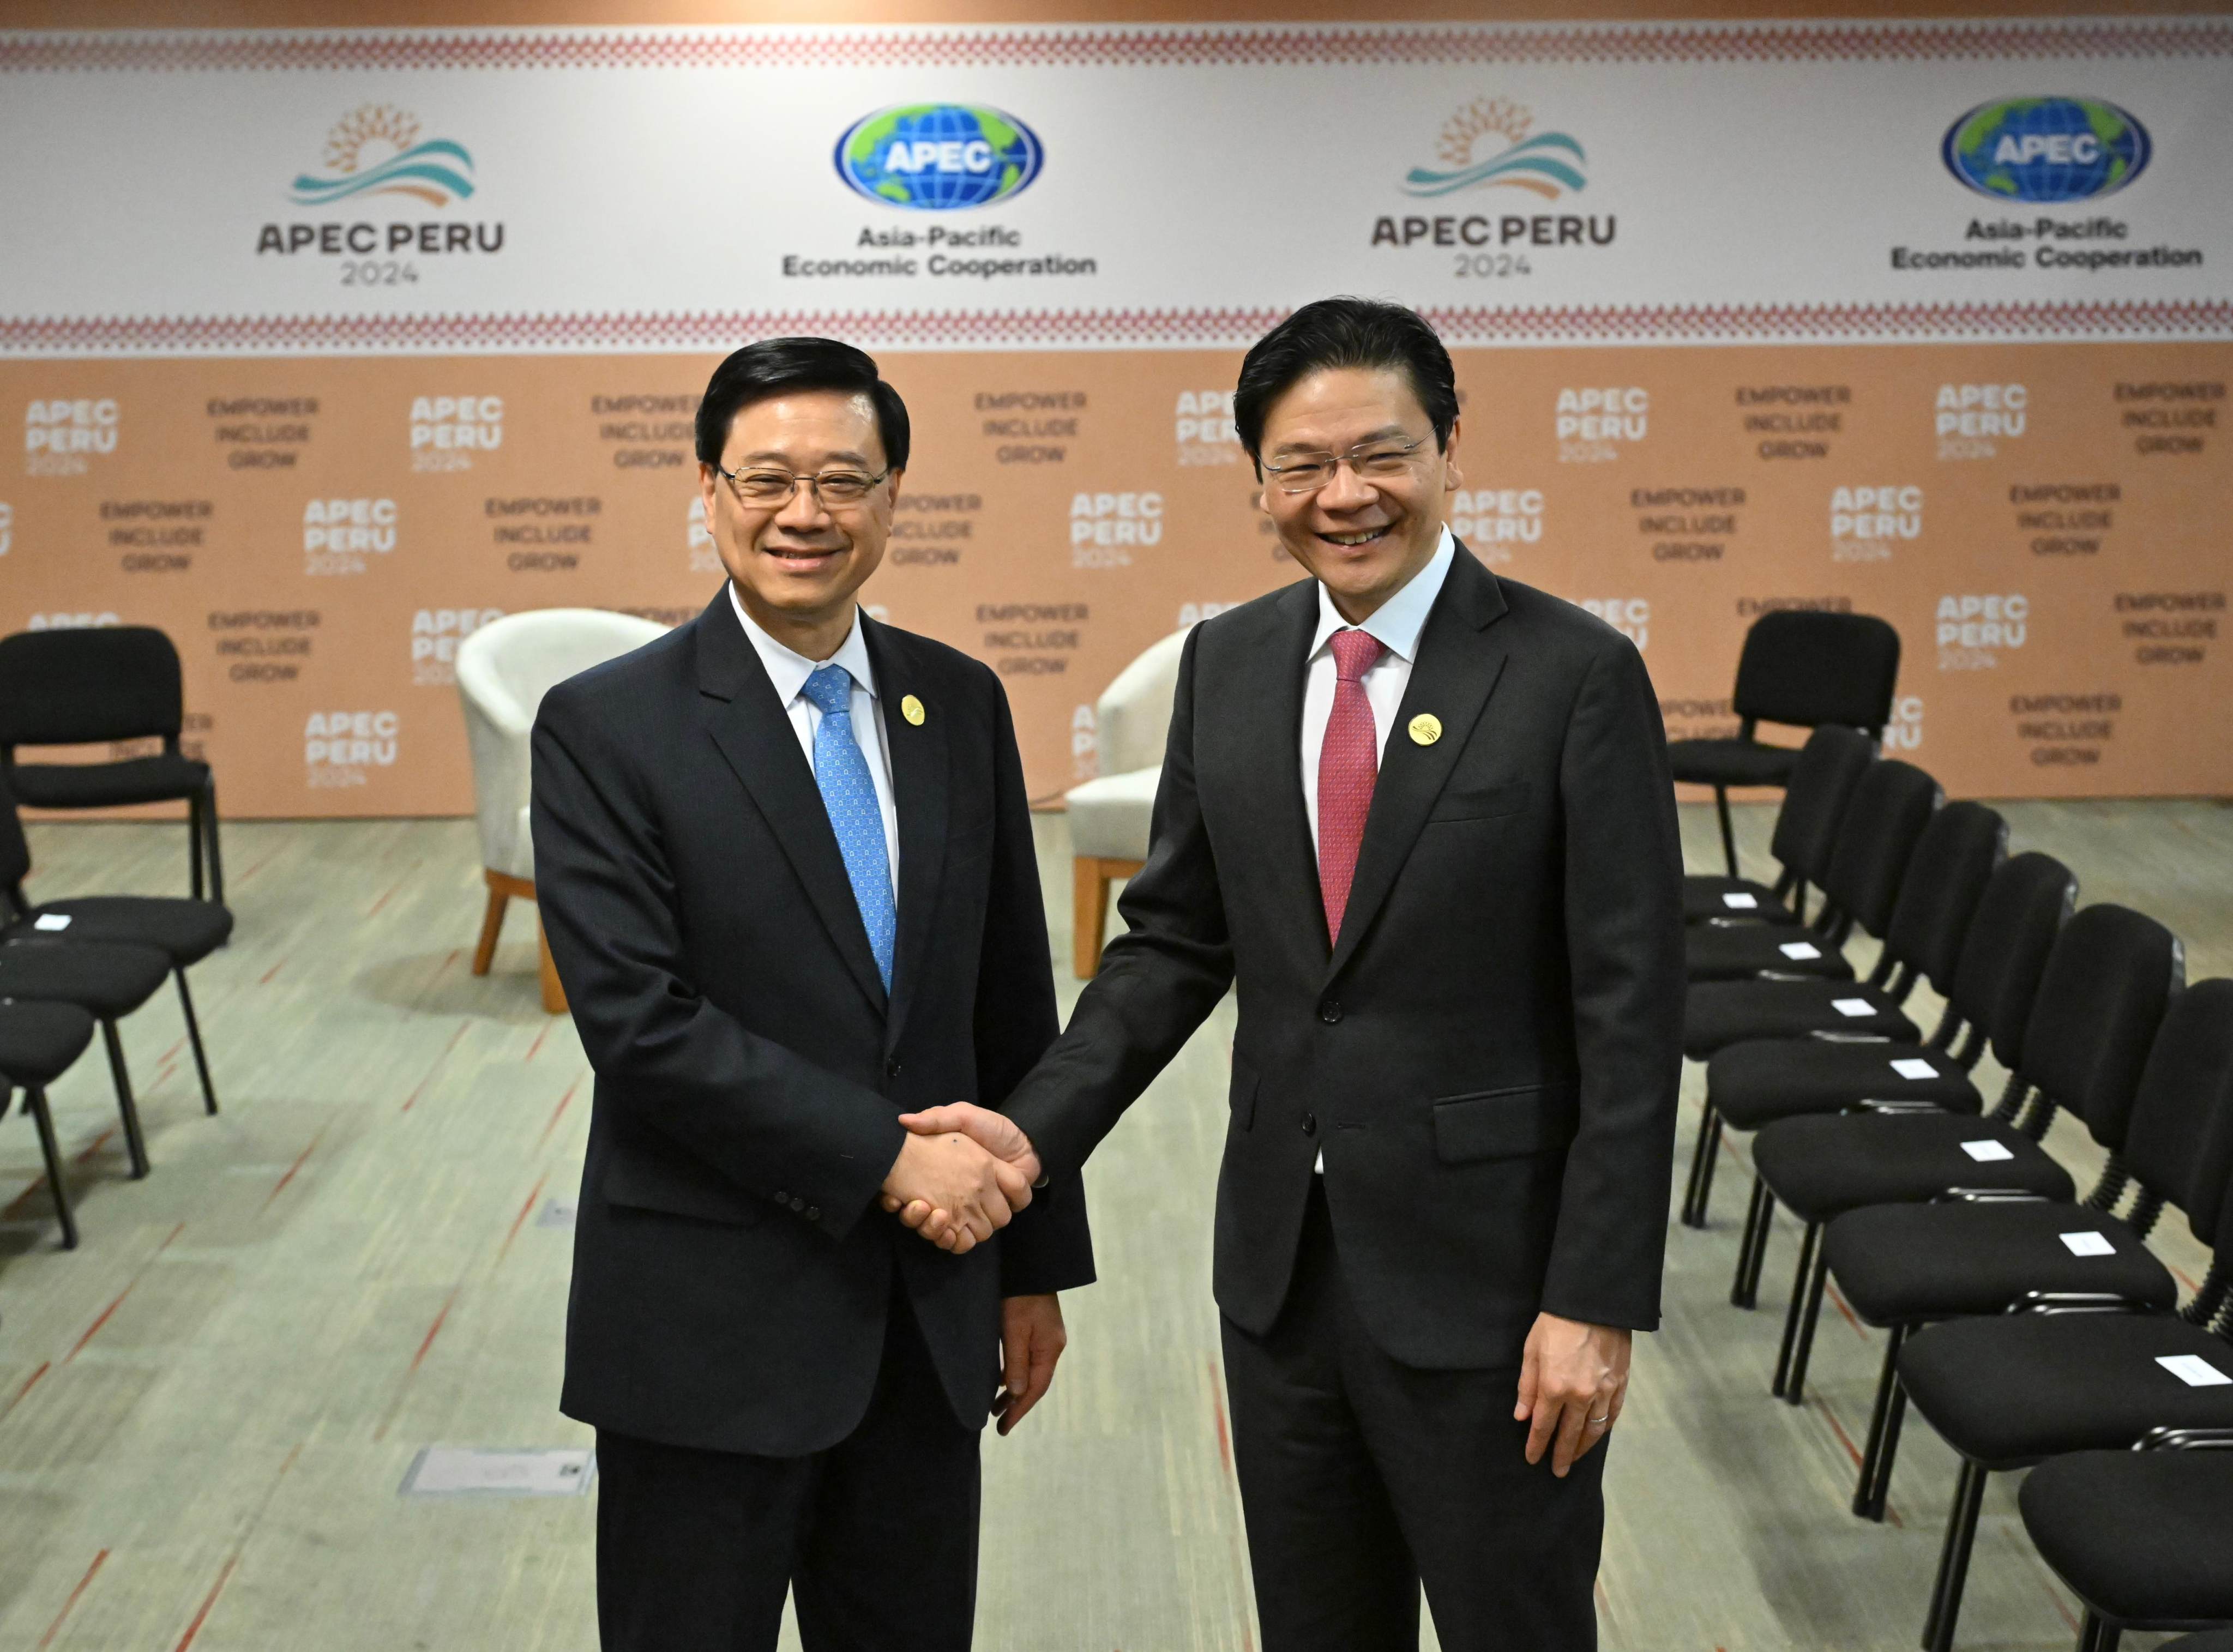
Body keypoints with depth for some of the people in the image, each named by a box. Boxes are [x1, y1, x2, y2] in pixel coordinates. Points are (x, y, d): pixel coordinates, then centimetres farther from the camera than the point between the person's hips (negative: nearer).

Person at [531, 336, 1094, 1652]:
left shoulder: (962, 706, 6)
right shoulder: (608, 728, -9)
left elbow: (1015, 1004, 10)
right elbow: (639, 1021, -17)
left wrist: (1037, 1262, 11)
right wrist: (882, 1153, -19)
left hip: (928, 1326, 4)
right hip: (711, 1331, -4)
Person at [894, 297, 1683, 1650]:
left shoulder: (1575, 676, -12)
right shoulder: (1228, 665, 5)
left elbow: (1631, 1015, -12)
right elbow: (1177, 937, 9)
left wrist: (1598, 1300, -15)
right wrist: (1040, 1129, -5)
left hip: (1487, 1278, -5)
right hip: (1283, 1259, 5)